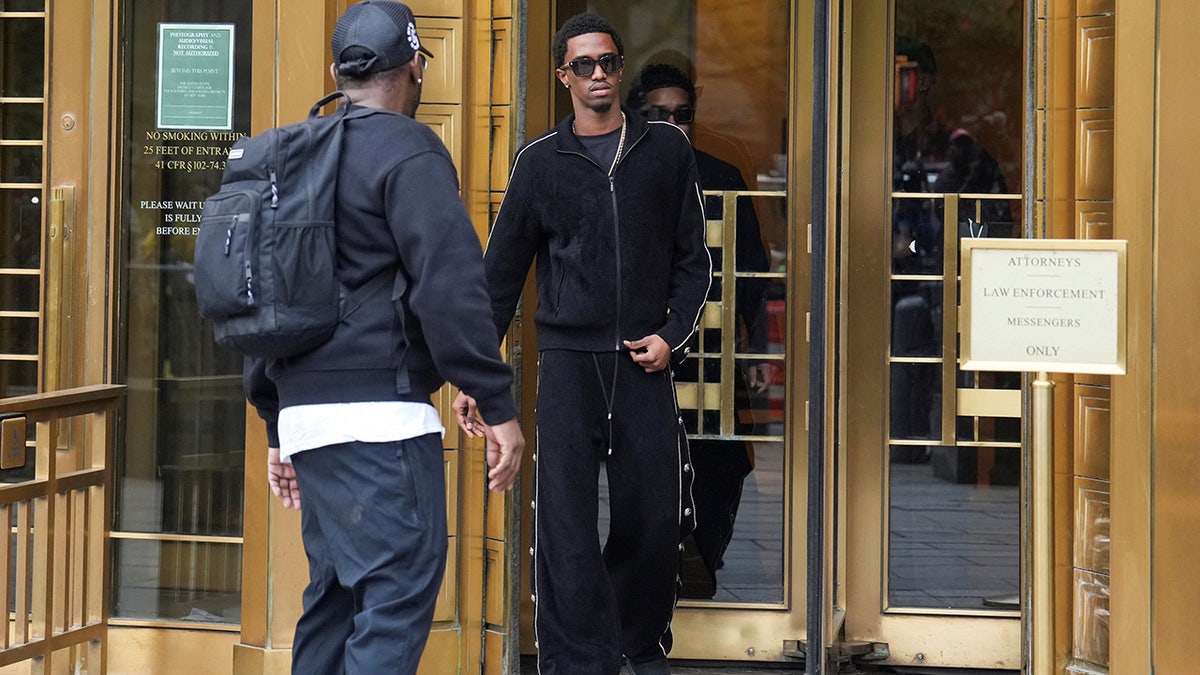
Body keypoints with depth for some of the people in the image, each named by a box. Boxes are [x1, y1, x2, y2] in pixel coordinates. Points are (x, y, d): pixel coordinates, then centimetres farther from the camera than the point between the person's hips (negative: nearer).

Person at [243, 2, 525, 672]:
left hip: (305, 411, 8)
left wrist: (277, 425, 27)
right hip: (380, 412, -8)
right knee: (400, 591, -10)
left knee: (336, 589, 15)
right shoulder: (408, 150, -7)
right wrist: (500, 407, -15)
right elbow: (451, 285, -17)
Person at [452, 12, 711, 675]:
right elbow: (500, 273, 9)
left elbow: (692, 259, 11)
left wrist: (672, 336, -3)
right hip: (568, 359, -1)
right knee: (564, 524, -8)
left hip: (644, 365, 1)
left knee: (653, 520, 2)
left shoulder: (666, 149, 8)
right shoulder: (540, 161, 6)